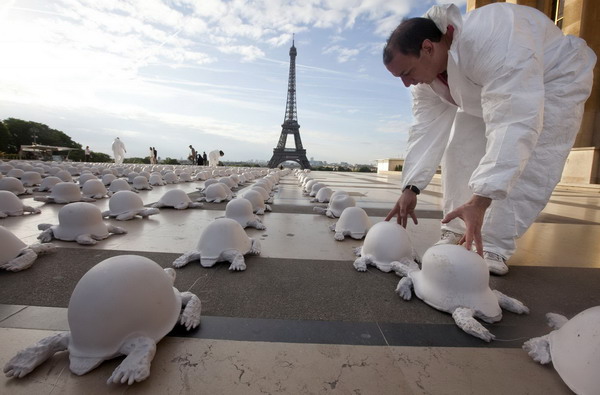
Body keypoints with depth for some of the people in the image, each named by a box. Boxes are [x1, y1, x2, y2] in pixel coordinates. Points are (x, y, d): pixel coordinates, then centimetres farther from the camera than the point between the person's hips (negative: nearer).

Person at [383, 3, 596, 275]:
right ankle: (455, 231, 3)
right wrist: (411, 188, -29)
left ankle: (495, 247, -11)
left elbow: (515, 125, -49)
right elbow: (426, 129, -21)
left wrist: (479, 201, -54)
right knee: (460, 152, -6)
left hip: (553, 78, -6)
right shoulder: (424, 68, -18)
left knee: (528, 167, -20)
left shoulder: (489, 39, -43)